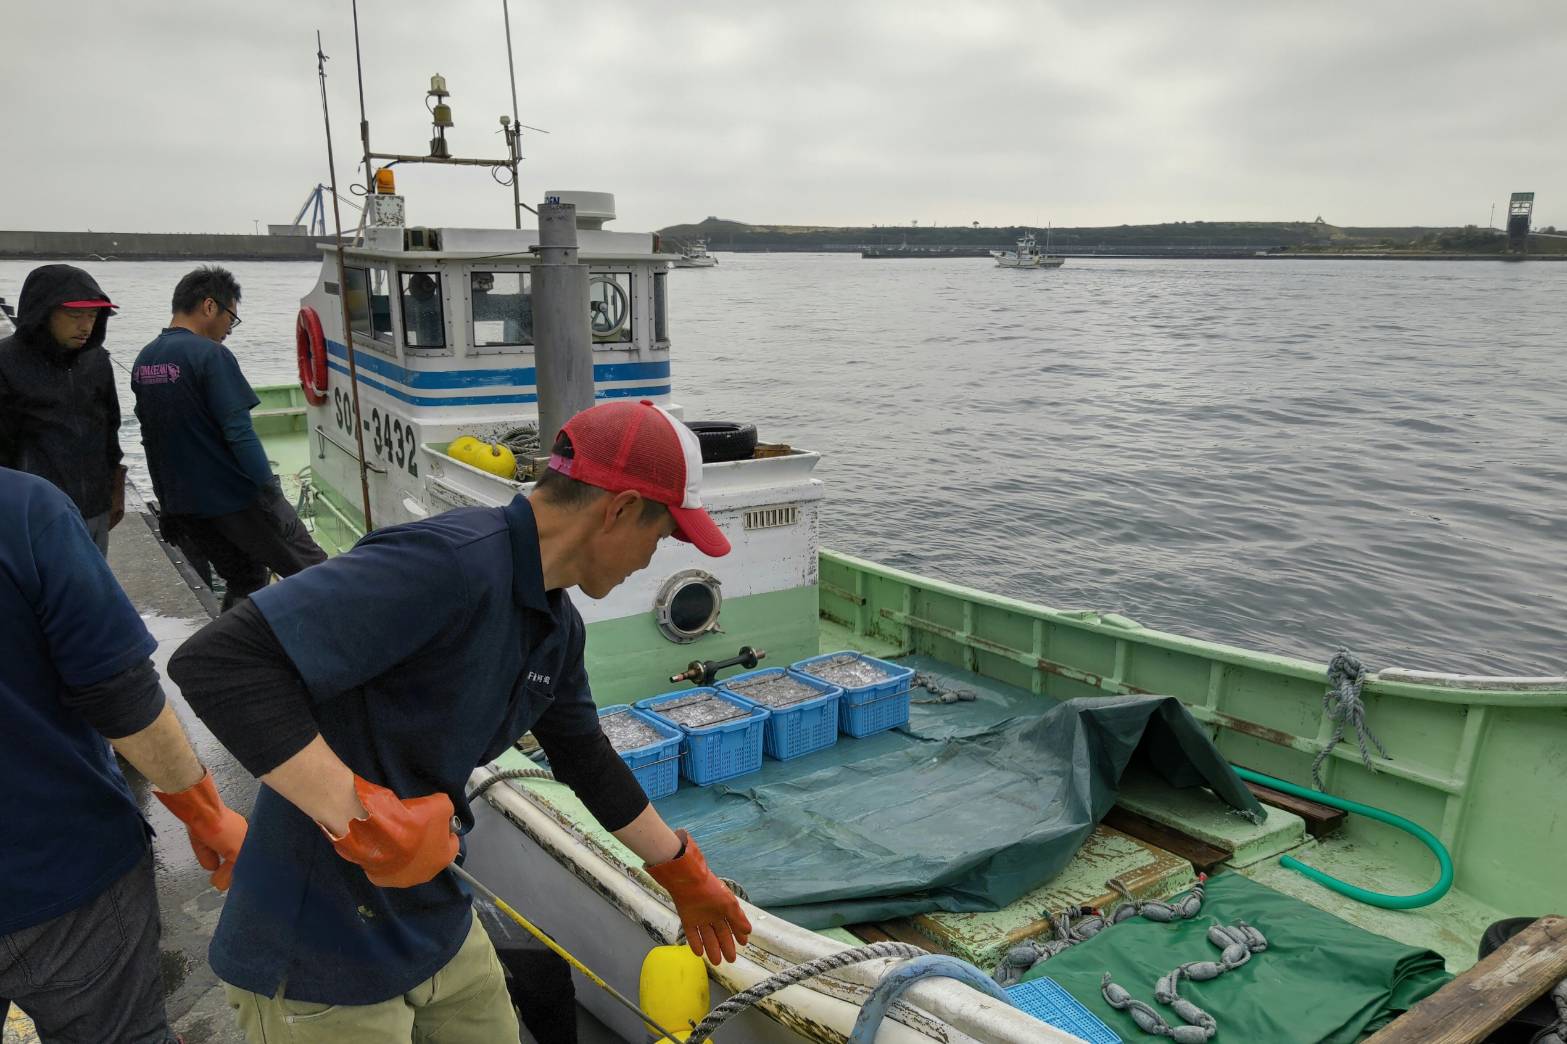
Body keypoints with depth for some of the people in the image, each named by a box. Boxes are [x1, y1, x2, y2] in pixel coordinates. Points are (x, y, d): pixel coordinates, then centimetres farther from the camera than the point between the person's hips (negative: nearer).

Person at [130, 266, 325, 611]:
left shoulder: (143, 361, 10)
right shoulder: (210, 354, -15)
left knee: (243, 581, 19)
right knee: (313, 570, 2)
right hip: (235, 497, -8)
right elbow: (238, 432, -20)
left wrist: (167, 505, 20)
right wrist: (270, 489, -18)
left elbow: (153, 439, 15)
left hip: (184, 505, 8)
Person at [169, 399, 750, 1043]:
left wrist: (684, 874, 25)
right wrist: (362, 814, -33)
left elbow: (587, 759, 16)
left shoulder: (558, 628, 1)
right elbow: (216, 662, -34)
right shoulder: (449, 562, -30)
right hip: (321, 966, -8)